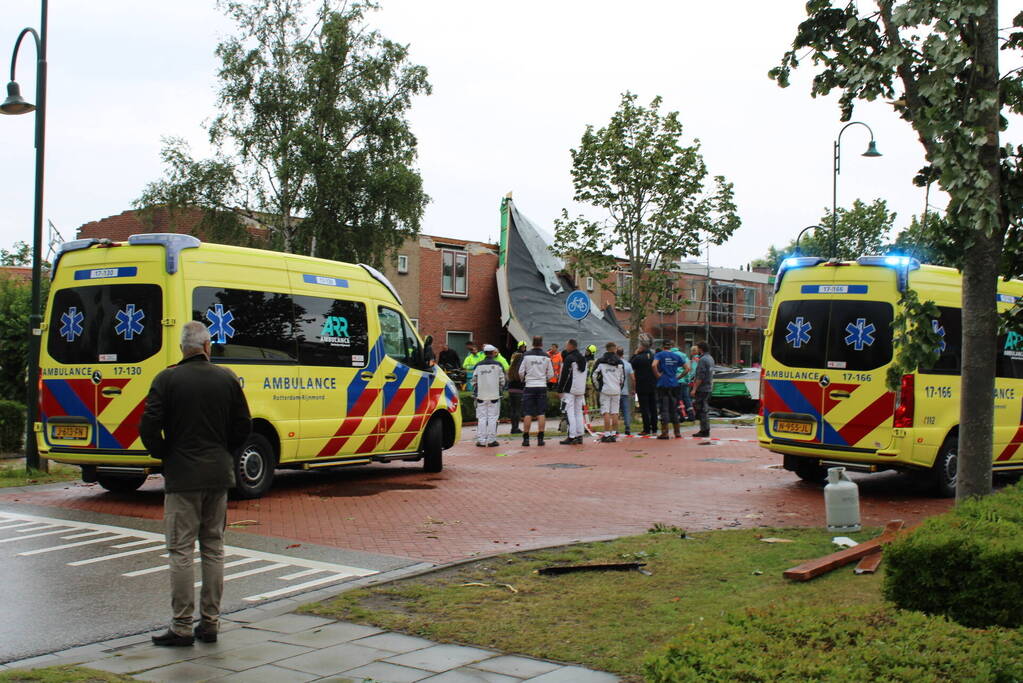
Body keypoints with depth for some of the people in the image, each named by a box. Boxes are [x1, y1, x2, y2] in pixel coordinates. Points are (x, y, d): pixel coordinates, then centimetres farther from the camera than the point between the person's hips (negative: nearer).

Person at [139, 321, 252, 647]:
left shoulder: (167, 379, -7)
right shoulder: (227, 378, 3)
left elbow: (149, 427, -11)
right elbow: (243, 425, 6)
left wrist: (162, 454, 5)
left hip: (182, 476, -4)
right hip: (219, 475, 4)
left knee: (181, 551, 0)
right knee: (213, 549, 11)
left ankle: (182, 627, 1)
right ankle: (210, 623, 14)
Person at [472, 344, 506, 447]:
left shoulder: (478, 365, 2)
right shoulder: (497, 365, -3)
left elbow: (474, 381, 4)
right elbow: (502, 381, 1)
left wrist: (475, 393, 16)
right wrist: (500, 390, 18)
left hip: (481, 396, 2)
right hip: (494, 396, -2)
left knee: (481, 417, 6)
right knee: (493, 417, 3)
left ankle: (481, 440, 4)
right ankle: (491, 440, 3)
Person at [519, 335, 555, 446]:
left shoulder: (526, 355, -4)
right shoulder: (546, 356, 0)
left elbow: (521, 372, -3)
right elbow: (551, 374, 4)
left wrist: (523, 379, 18)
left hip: (529, 387, -1)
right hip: (542, 387, 1)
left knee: (527, 413, 2)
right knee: (541, 413, 4)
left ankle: (526, 438, 2)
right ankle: (540, 438, 2)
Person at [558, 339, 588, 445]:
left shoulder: (569, 358, -11)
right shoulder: (583, 358, 15)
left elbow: (564, 375, -14)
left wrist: (560, 389, -9)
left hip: (570, 390, -8)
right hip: (581, 390, 8)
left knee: (569, 412, -7)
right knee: (578, 412, 12)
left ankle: (572, 437, -12)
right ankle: (579, 435, 12)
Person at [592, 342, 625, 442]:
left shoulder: (600, 361, 0)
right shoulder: (619, 362, 5)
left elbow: (595, 375, -1)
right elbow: (622, 377, 9)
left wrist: (597, 388, 10)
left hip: (605, 390, -2)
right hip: (616, 391, 2)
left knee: (606, 413, -3)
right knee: (614, 413, 6)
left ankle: (606, 435, -7)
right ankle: (614, 434, 6)